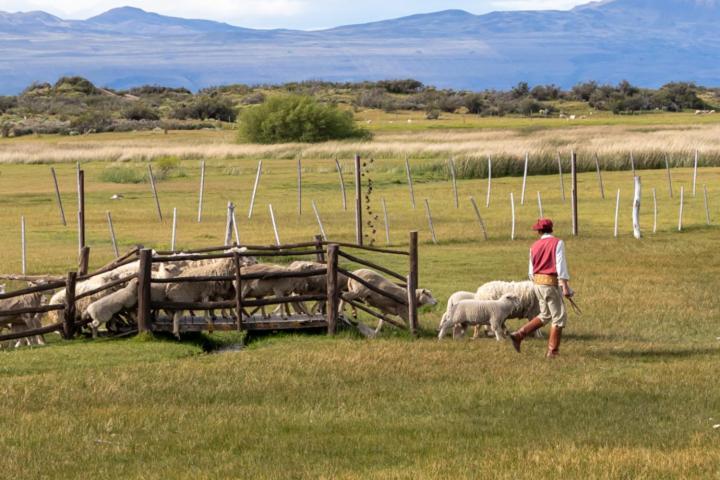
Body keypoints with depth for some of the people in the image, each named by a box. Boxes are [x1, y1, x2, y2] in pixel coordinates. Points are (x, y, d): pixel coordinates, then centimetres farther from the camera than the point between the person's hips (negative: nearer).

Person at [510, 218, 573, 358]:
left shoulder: (534, 246, 8)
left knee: (545, 316, 21)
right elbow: (561, 265, -16)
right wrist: (565, 287, -17)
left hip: (537, 283, 6)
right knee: (559, 318, 4)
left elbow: (532, 270, 14)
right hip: (551, 284, -6)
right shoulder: (557, 243, -7)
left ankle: (519, 335, 15)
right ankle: (553, 351, 3)